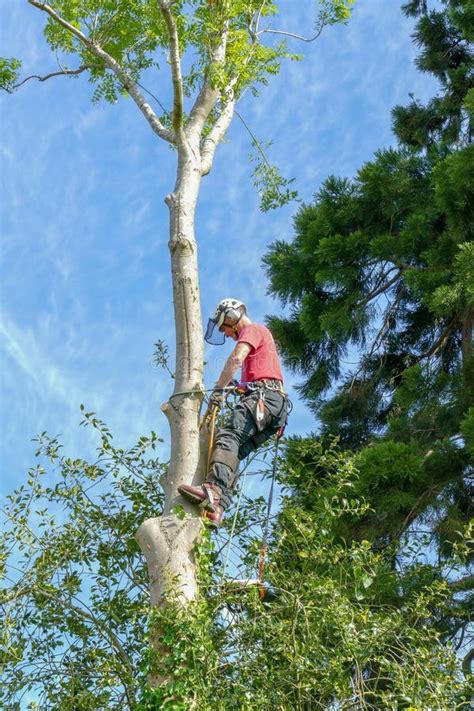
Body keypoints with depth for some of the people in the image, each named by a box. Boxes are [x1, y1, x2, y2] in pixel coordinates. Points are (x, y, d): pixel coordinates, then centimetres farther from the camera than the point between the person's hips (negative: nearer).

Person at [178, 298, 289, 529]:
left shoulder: (252, 329, 8)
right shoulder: (260, 336, 39)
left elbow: (236, 359, -11)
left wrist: (219, 388, -11)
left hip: (264, 395, -9)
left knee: (227, 436, -28)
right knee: (234, 452, -4)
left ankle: (214, 491, -49)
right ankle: (217, 509, -22)